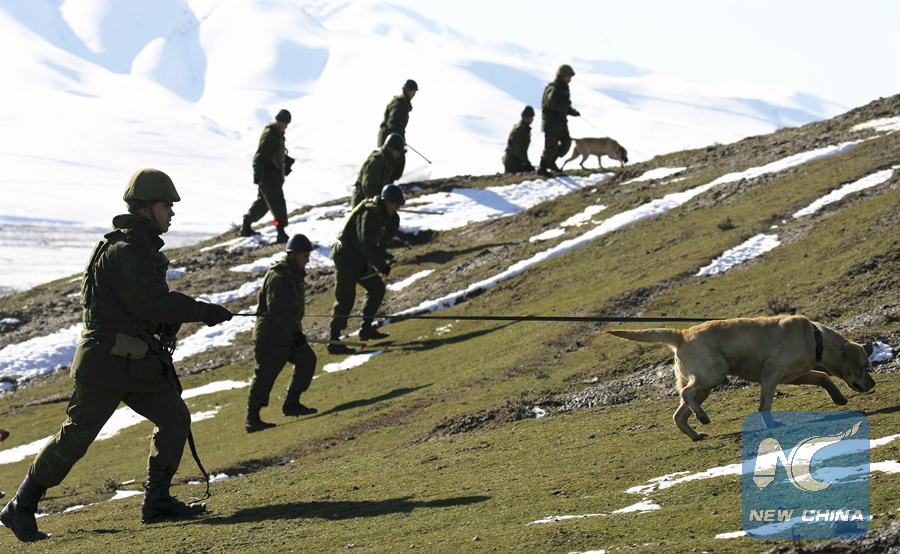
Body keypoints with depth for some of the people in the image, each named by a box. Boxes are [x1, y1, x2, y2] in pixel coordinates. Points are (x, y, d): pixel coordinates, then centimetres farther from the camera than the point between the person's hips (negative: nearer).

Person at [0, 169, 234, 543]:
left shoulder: (143, 249, 17)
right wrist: (205, 312, -16)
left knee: (175, 418, 2)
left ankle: (157, 502, 10)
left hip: (138, 364, 10)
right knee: (76, 436, -6)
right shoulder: (123, 251, -15)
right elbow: (153, 303, -22)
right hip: (106, 362, -10)